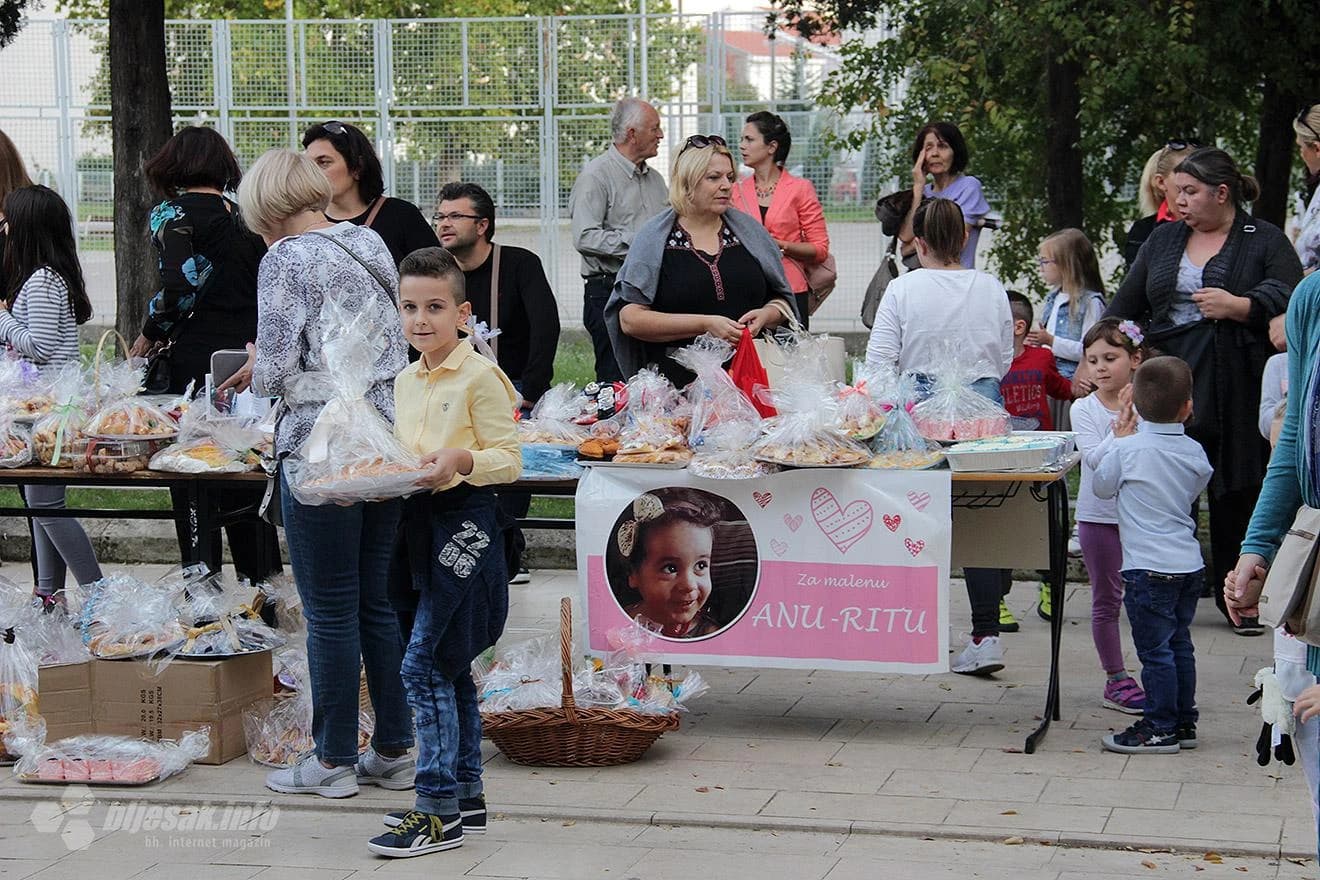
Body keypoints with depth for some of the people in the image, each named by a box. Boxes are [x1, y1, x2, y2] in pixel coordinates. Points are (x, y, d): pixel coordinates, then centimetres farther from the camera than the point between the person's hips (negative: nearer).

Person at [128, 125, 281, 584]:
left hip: (197, 361, -6)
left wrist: (149, 336, -4)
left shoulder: (171, 214, -5)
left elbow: (181, 287, -18)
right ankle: (264, 585, 19)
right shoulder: (243, 215, 11)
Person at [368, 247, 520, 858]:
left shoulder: (480, 378, -10)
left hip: (465, 523, -8)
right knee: (449, 667, 12)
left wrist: (463, 459, -29)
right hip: (421, 521, 8)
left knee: (423, 664, -11)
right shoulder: (405, 382, 14)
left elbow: (510, 460, -12)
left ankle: (438, 809, -7)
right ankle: (466, 797, 20)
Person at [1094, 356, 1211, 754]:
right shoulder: (1194, 453, 1)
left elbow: (1101, 486, 3)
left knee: (1155, 650, -1)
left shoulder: (1128, 449, -13)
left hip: (1148, 568, -6)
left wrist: (1121, 436, 10)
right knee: (1180, 645, 15)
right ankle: (1184, 722, 23)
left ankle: (1161, 729, 3)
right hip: (1189, 566, 6)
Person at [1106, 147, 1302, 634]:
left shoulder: (1265, 241, 3)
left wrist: (1238, 306, -18)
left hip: (1235, 389, -3)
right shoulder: (1164, 239, 16)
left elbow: (1292, 302, -7)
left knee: (1236, 493, 3)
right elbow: (1125, 306, 18)